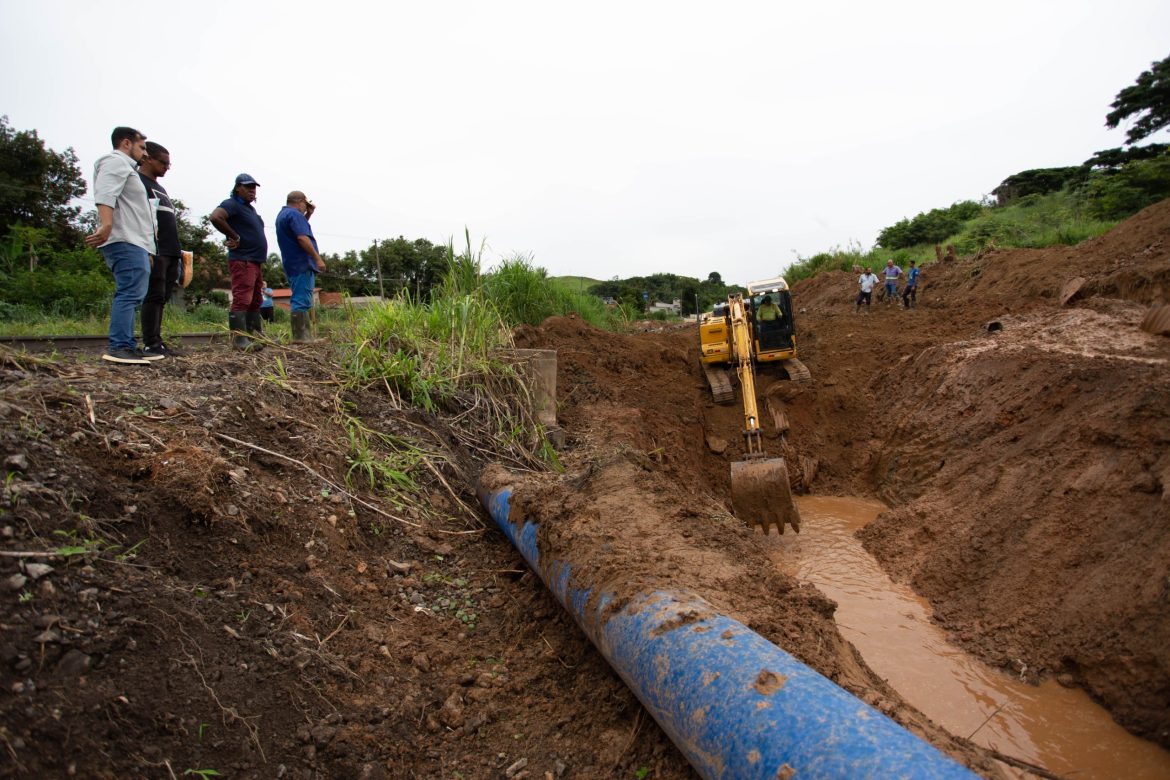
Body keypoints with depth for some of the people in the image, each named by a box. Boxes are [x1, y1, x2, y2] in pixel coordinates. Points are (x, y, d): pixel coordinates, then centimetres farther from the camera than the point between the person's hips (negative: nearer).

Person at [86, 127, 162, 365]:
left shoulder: (125, 167, 32)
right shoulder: (116, 162, 0)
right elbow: (105, 195, -19)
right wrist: (106, 224, -34)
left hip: (133, 243, 11)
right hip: (126, 241, -11)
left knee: (130, 295, 10)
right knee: (130, 293, -18)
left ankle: (127, 346, 11)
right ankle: (118, 347, -22)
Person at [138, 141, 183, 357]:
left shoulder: (159, 188, 27)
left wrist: (177, 251, 22)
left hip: (170, 252, 9)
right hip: (154, 252, -9)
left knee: (161, 298, 7)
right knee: (154, 296, -11)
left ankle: (157, 342, 10)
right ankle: (150, 345, -10)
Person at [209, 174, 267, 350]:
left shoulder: (250, 208, 22)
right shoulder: (232, 204, -6)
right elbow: (215, 217, -25)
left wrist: (261, 261, 15)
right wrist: (235, 237, -18)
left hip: (256, 262, 10)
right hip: (242, 261, -10)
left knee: (255, 301, 12)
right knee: (242, 299, -15)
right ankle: (239, 339, -19)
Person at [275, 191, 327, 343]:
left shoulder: (283, 214, 21)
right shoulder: (294, 214, -11)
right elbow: (302, 238, -22)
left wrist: (308, 215, 22)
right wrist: (318, 258, -21)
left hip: (293, 264, 11)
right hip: (302, 264, -11)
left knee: (301, 300, 13)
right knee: (302, 300, -12)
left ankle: (304, 335, 15)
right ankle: (301, 336, -14)